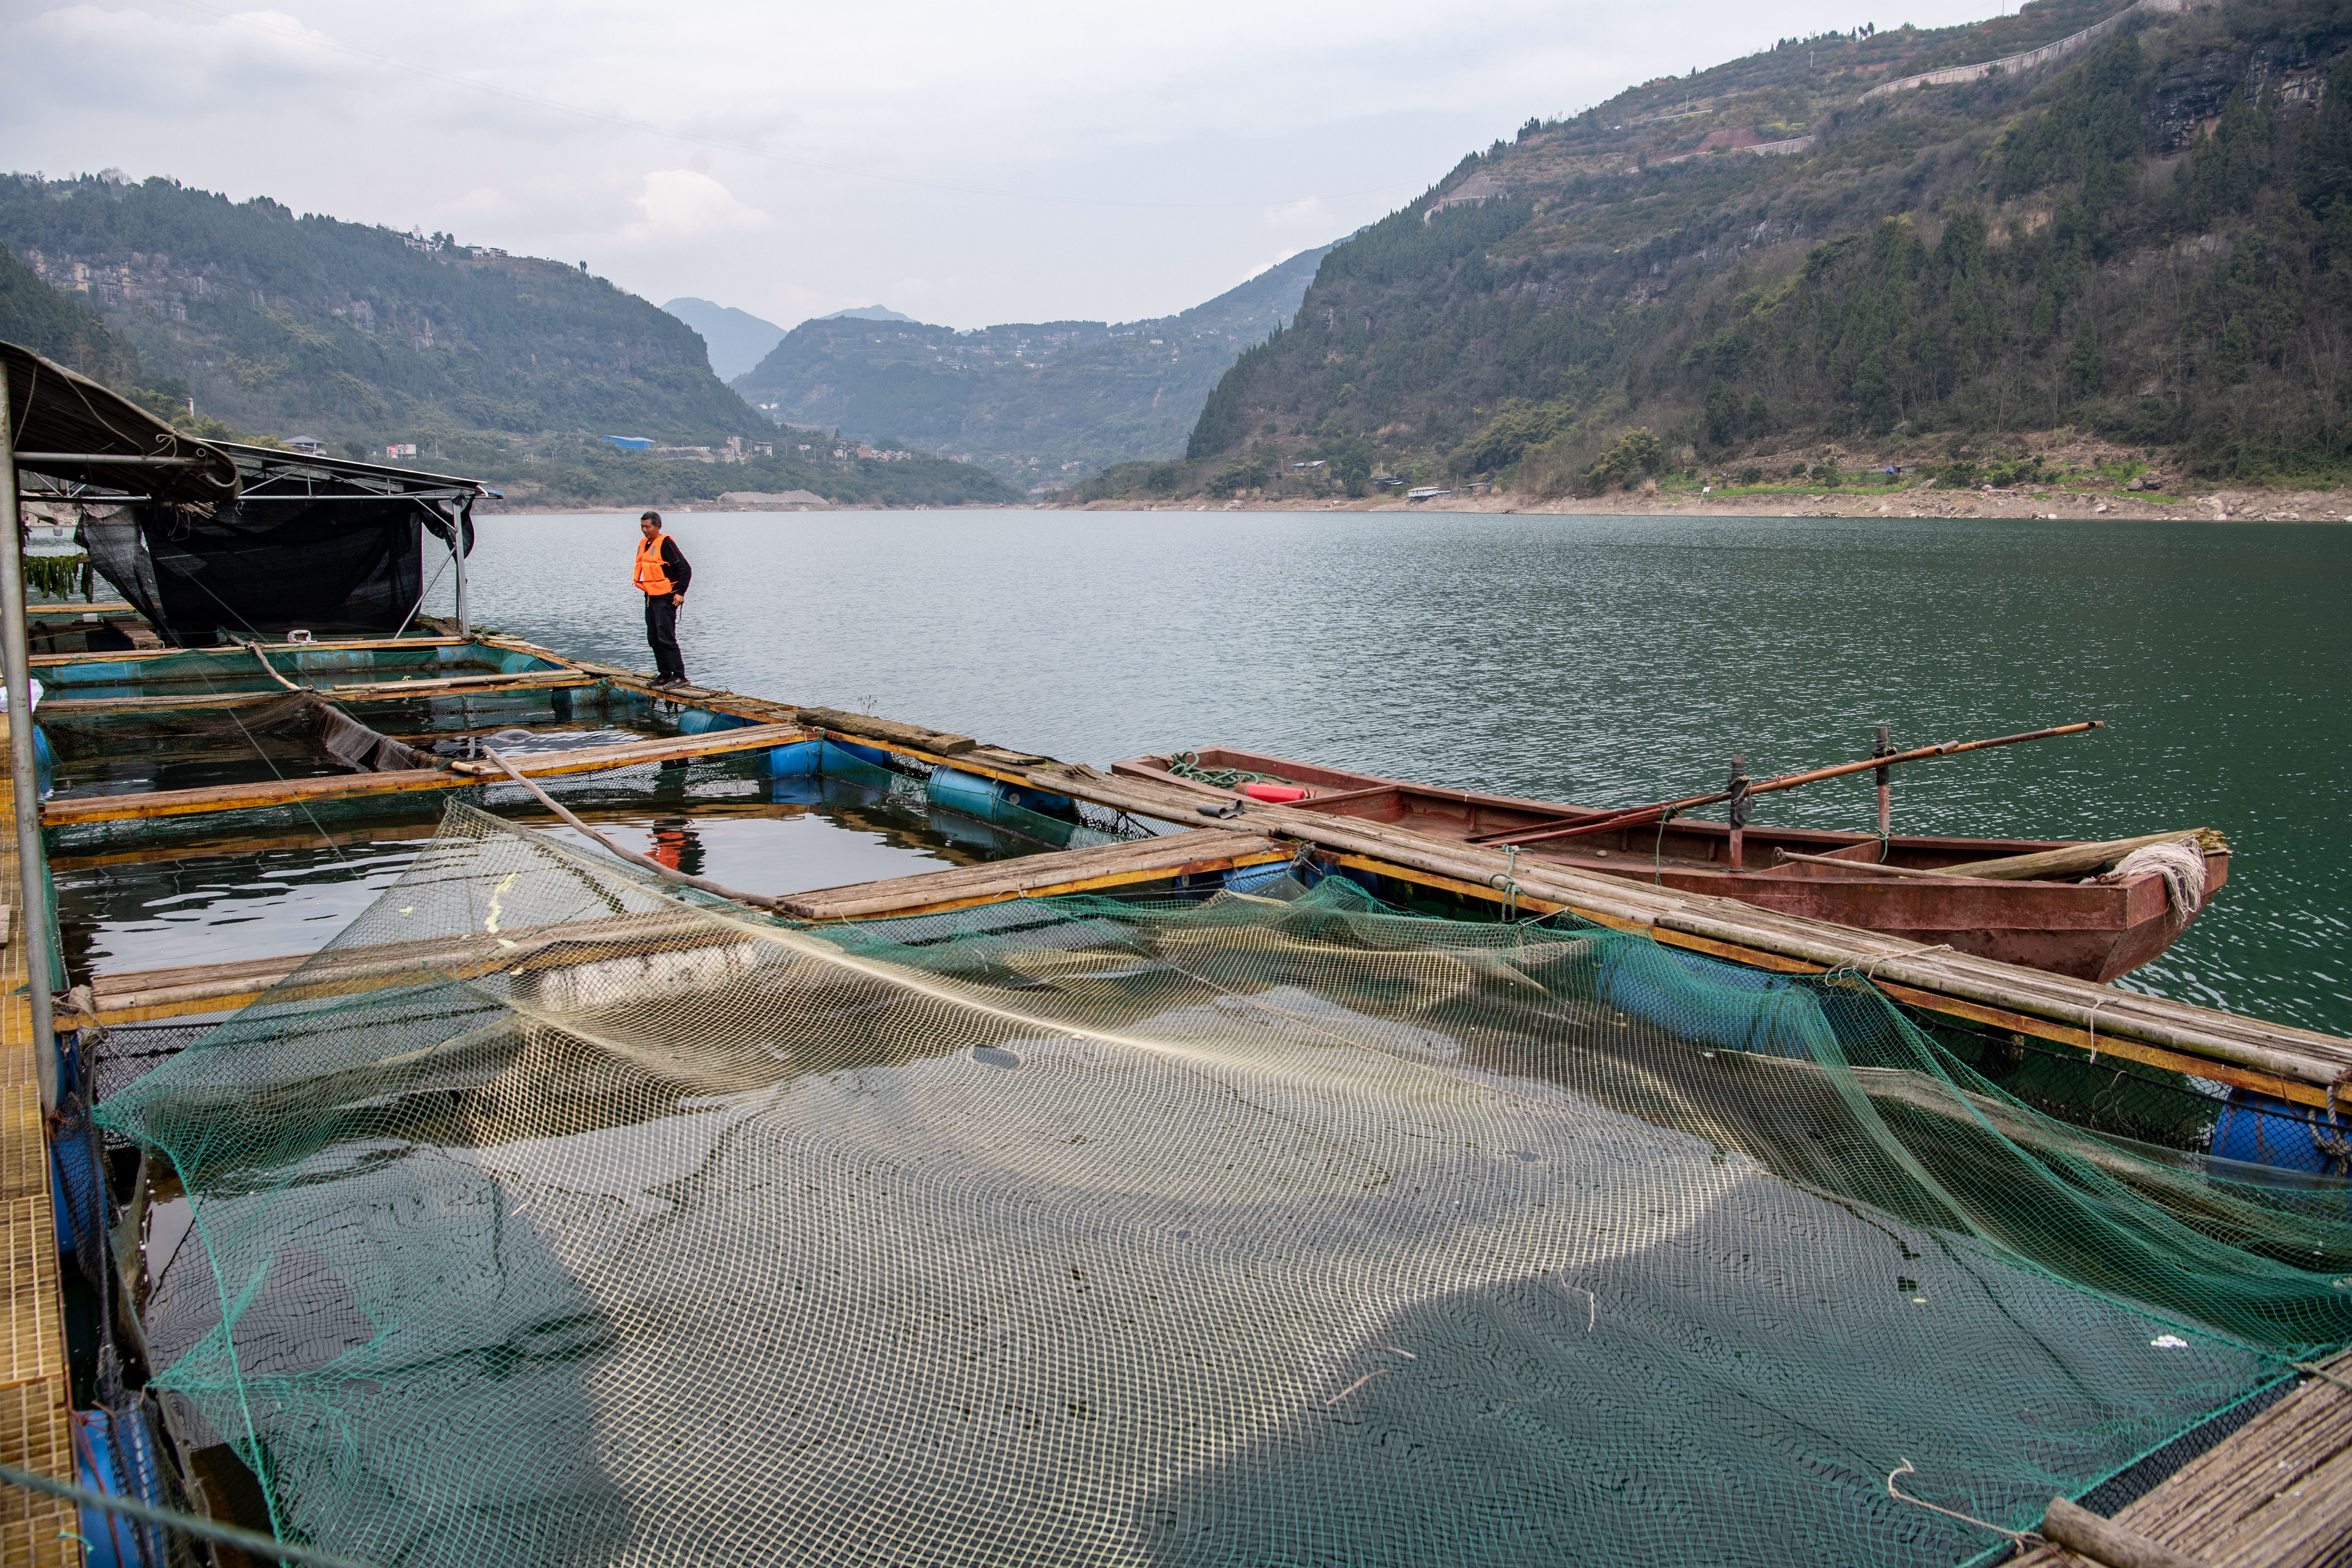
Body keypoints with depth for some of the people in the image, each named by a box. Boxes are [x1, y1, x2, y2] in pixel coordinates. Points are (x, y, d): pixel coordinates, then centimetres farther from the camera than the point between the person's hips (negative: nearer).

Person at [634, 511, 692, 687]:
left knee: (666, 639, -11)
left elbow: (685, 569, -15)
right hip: (651, 598, 9)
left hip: (666, 599, -9)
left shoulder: (666, 544, -13)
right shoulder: (644, 545, 13)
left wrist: (680, 593, -17)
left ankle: (679, 676, -7)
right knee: (654, 639, 11)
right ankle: (664, 674, 19)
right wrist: (647, 591, 20)